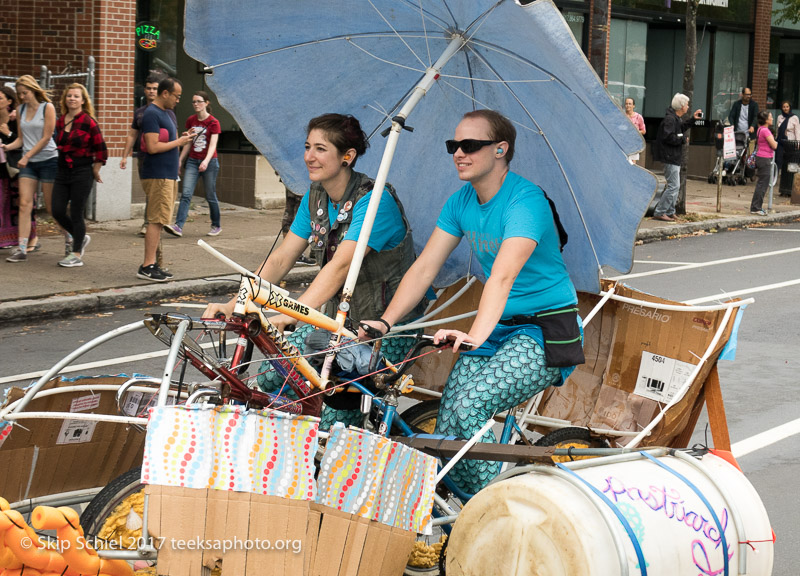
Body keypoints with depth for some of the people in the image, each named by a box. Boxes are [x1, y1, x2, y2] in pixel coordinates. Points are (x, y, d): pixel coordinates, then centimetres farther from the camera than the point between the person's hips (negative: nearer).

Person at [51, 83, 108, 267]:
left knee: (76, 214, -2)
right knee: (58, 212, 2)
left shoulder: (88, 122, -9)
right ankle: (80, 238, 27)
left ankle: (77, 254, 8)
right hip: (63, 172, 6)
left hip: (82, 173, -6)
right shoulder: (60, 122, 7)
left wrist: (95, 172, -2)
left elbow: (101, 150, -6)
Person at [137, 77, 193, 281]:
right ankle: (147, 267, -11)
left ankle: (152, 264, 13)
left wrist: (181, 137, 8)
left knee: (158, 221, 10)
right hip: (157, 176, -10)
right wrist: (178, 142, -12)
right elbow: (153, 147, -21)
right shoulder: (152, 114, -13)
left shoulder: (164, 113, 19)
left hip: (168, 175, 10)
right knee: (156, 220, -11)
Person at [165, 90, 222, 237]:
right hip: (193, 161, 4)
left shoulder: (213, 122, -7)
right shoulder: (190, 120, 8)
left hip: (209, 162, -4)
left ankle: (216, 225, 22)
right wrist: (180, 161, 15)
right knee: (186, 194, -10)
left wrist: (206, 161, -31)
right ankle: (178, 226, -19)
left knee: (210, 196, 4)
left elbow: (213, 145, -16)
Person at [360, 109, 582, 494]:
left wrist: (476, 335, -47)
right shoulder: (462, 202, 5)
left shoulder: (525, 201, -20)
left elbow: (502, 276, -34)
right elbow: (425, 267, 3)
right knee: (447, 436, -8)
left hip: (545, 332, -7)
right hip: (497, 328, 7)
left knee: (469, 406, -27)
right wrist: (386, 322, -9)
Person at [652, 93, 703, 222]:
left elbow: (681, 128, 34)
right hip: (670, 157, -11)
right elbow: (668, 137, -27)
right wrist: (683, 139, -15)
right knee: (673, 186, -12)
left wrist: (692, 119, 27)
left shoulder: (676, 118, 14)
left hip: (674, 157, 11)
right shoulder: (670, 119, -18)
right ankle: (659, 213, -12)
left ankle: (670, 212, 22)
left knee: (674, 186, 16)